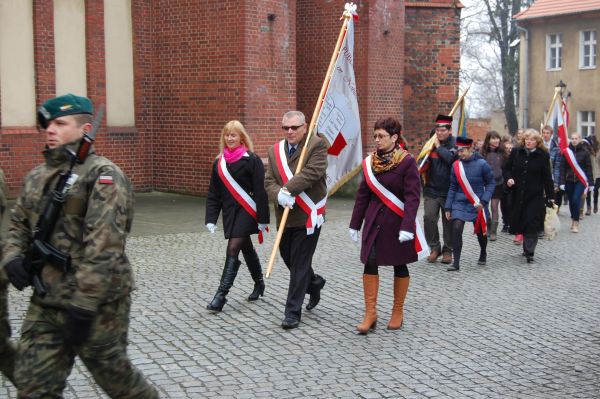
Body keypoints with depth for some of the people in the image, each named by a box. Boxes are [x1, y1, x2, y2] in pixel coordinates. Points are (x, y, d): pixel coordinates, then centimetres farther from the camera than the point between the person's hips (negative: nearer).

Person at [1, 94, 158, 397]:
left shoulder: (103, 175, -12)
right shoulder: (37, 176, 12)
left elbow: (104, 245, -20)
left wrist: (83, 304, -23)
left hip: (97, 303, -7)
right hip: (45, 303, 7)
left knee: (114, 374, 10)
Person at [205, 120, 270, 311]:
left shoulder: (252, 160, -8)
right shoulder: (219, 162, 8)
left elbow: (260, 191, -10)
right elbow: (213, 194, 11)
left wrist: (262, 219, -12)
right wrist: (211, 219, 5)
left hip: (246, 211, -6)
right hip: (229, 212, 6)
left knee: (233, 249, -12)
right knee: (247, 249, 18)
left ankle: (221, 295, -11)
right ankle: (259, 284, 37)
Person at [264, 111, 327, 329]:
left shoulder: (317, 145, -7)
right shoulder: (275, 150, 9)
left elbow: (312, 172, -21)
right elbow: (269, 181, 0)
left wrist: (288, 190, -24)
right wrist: (279, 196, -20)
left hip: (308, 215, -6)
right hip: (285, 215, 6)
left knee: (299, 263, -4)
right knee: (288, 257, 17)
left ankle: (293, 312, 4)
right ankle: (314, 283, 45)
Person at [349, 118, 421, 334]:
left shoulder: (407, 162, -11)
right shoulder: (370, 161, 4)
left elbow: (413, 197, -15)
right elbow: (363, 194, 9)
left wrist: (407, 227, -24)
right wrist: (355, 224, 9)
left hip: (397, 223, -4)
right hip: (374, 221, 4)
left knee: (400, 266, 8)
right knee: (370, 263, -3)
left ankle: (398, 312, 22)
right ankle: (370, 313, 4)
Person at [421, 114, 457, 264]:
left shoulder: (455, 144, -4)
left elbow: (450, 158, -24)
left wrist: (439, 146, -14)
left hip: (448, 190, -2)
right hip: (431, 189, 3)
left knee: (448, 221, 6)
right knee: (429, 217, -8)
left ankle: (447, 251, 18)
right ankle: (434, 248, 7)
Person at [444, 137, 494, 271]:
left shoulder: (481, 163, -10)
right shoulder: (456, 165, -2)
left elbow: (490, 183, -2)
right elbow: (453, 187, 6)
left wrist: (484, 201, -13)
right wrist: (447, 207, 4)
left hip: (477, 204, -1)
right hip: (460, 203, 1)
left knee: (480, 231, 13)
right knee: (456, 228, -15)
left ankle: (483, 254, 42)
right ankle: (456, 262, -10)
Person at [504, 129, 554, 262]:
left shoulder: (543, 155, -1)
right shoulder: (516, 152, 4)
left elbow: (547, 177, 0)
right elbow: (507, 168, 13)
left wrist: (550, 197, -1)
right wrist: (508, 178, -9)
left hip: (535, 195, -3)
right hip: (518, 194, 3)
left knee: (531, 223, -9)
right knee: (520, 221, 7)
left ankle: (529, 251, -6)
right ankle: (527, 248, 23)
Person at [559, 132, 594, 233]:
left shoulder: (584, 151, -2)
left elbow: (588, 167, 0)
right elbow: (562, 167, 0)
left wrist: (591, 182, -1)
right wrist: (562, 182, -6)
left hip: (581, 180, -2)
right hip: (569, 180, 2)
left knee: (576, 199, -15)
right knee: (571, 201, 9)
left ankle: (576, 223, -8)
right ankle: (573, 220, 27)